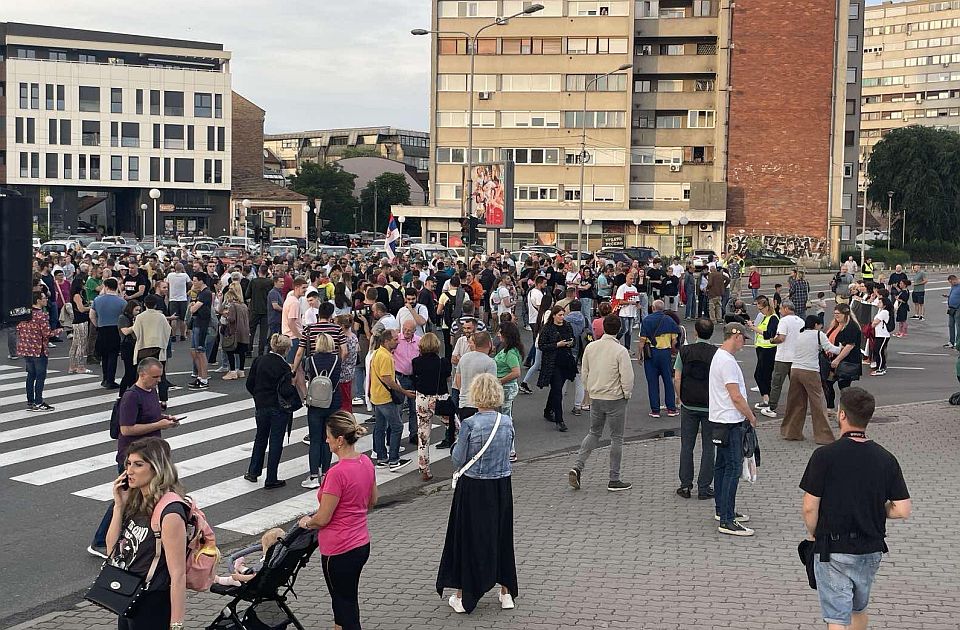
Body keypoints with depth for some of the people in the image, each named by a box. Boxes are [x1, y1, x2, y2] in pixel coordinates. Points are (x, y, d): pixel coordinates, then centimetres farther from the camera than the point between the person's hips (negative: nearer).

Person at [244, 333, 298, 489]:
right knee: (276, 442, 4)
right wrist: (294, 386, -4)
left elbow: (249, 384, 3)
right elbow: (285, 391, -23)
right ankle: (271, 480, 8)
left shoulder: (259, 361, -1)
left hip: (261, 406, 5)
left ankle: (253, 472, 30)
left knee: (260, 438, 23)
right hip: (279, 409, -5)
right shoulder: (284, 367, -16)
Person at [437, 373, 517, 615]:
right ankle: (506, 592, 26)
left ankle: (463, 596, 18)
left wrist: (458, 443, 7)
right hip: (502, 486, 4)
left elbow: (458, 460, -10)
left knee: (469, 537, 9)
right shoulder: (507, 422, -4)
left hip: (474, 488, -4)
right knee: (501, 535, 17)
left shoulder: (469, 424, -18)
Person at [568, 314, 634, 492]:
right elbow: (627, 377, -16)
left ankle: (577, 467, 3)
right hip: (615, 398, -5)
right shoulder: (620, 351, -16)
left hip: (595, 397, 5)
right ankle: (614, 480, 11)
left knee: (594, 433, 19)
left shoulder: (590, 347, 0)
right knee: (616, 438, 6)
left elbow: (584, 372, 8)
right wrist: (627, 394, 1)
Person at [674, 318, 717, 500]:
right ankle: (704, 488, 9)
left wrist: (681, 399, 8)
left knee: (687, 446, 10)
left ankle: (685, 485, 13)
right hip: (710, 407, -1)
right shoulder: (717, 353, -8)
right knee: (708, 447, 6)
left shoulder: (684, 351, -4)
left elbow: (677, 379, -4)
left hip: (688, 406, 1)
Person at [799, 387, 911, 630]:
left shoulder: (825, 456, -16)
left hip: (834, 550, -5)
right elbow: (903, 510, -3)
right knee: (859, 608, 26)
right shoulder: (886, 459, -3)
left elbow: (809, 507, -14)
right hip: (872, 550, 5)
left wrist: (812, 534, 5)